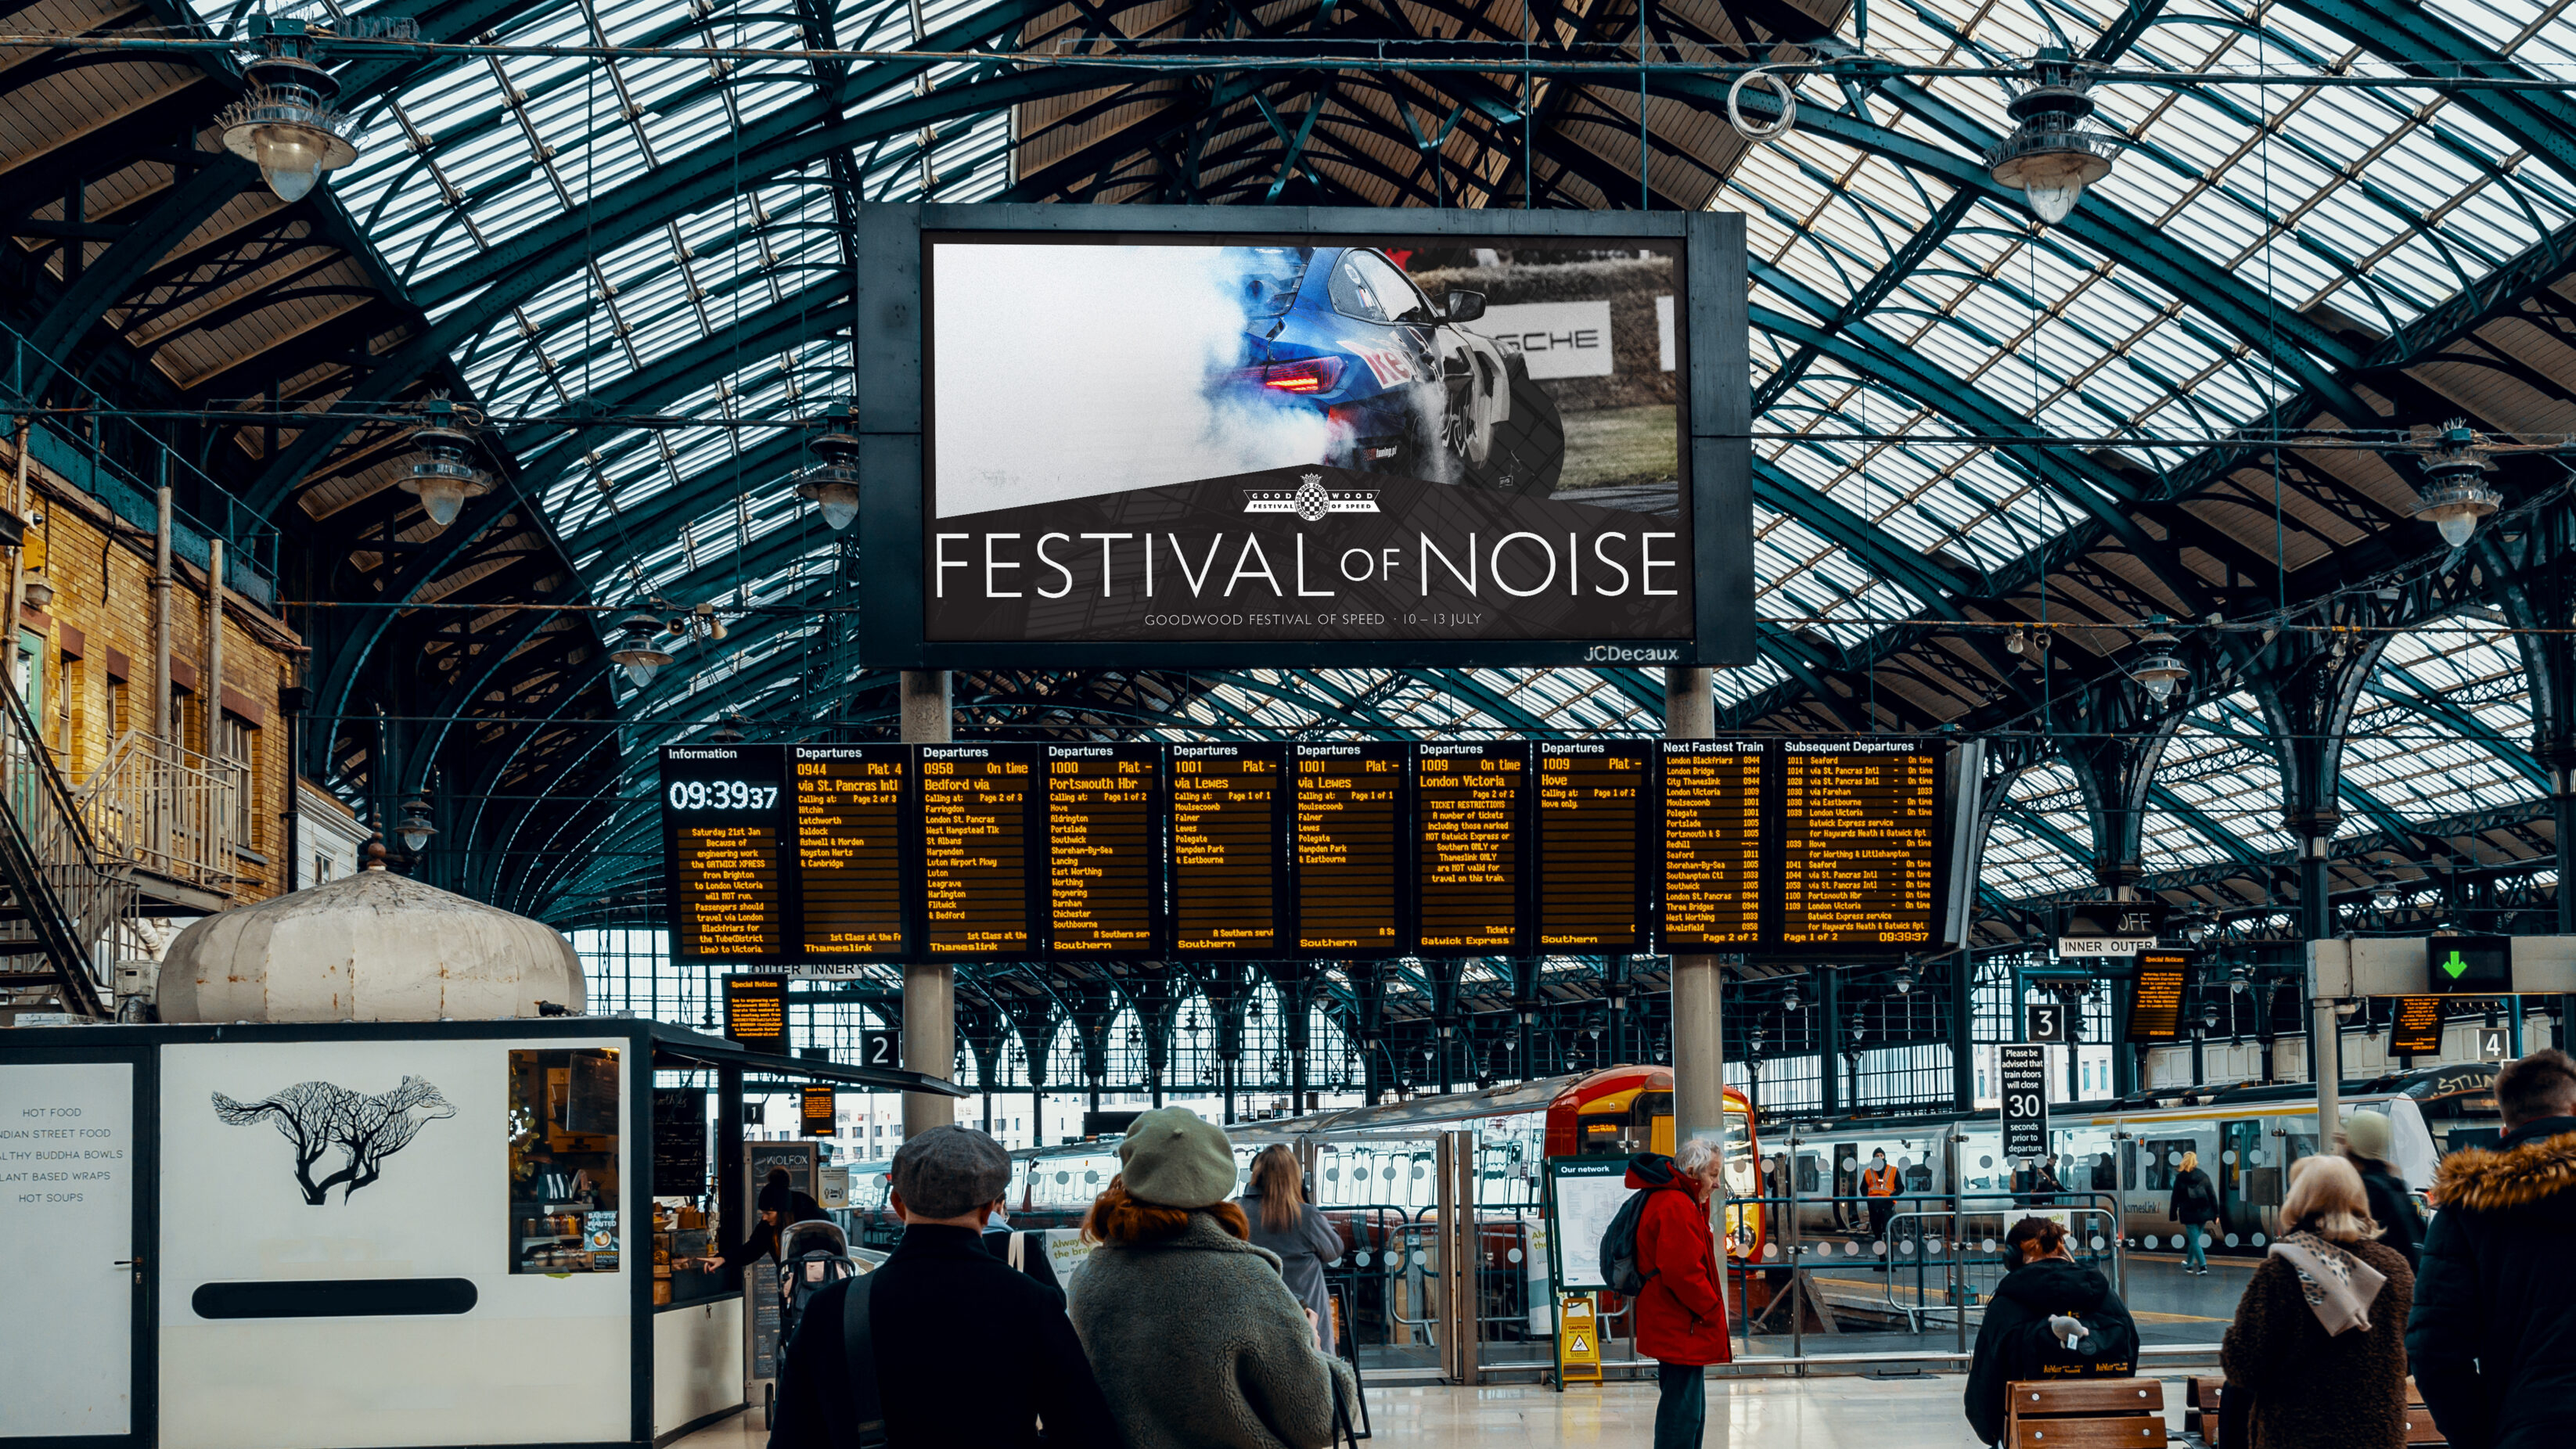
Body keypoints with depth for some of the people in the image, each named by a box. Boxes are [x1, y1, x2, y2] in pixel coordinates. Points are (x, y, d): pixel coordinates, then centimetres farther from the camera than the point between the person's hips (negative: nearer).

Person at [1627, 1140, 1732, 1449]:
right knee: (1683, 1412, -10)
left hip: (1674, 1327, 12)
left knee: (1690, 1411, 19)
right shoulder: (1676, 1206, -18)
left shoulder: (1673, 1201, 17)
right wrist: (1712, 1310, -14)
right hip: (1681, 1329, -12)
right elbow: (1682, 1272, -25)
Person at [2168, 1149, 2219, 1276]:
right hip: (2203, 1213, 4)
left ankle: (2203, 1267, -12)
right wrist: (2216, 1214, 9)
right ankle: (2189, 1264, 33)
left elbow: (2175, 1198, -3)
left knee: (2194, 1241, 0)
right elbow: (2212, 1195, 4)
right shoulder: (2204, 1176, 2)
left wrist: (2173, 1215, 6)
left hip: (2189, 1214, -4)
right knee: (2194, 1239, 20)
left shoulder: (2180, 1178, -6)